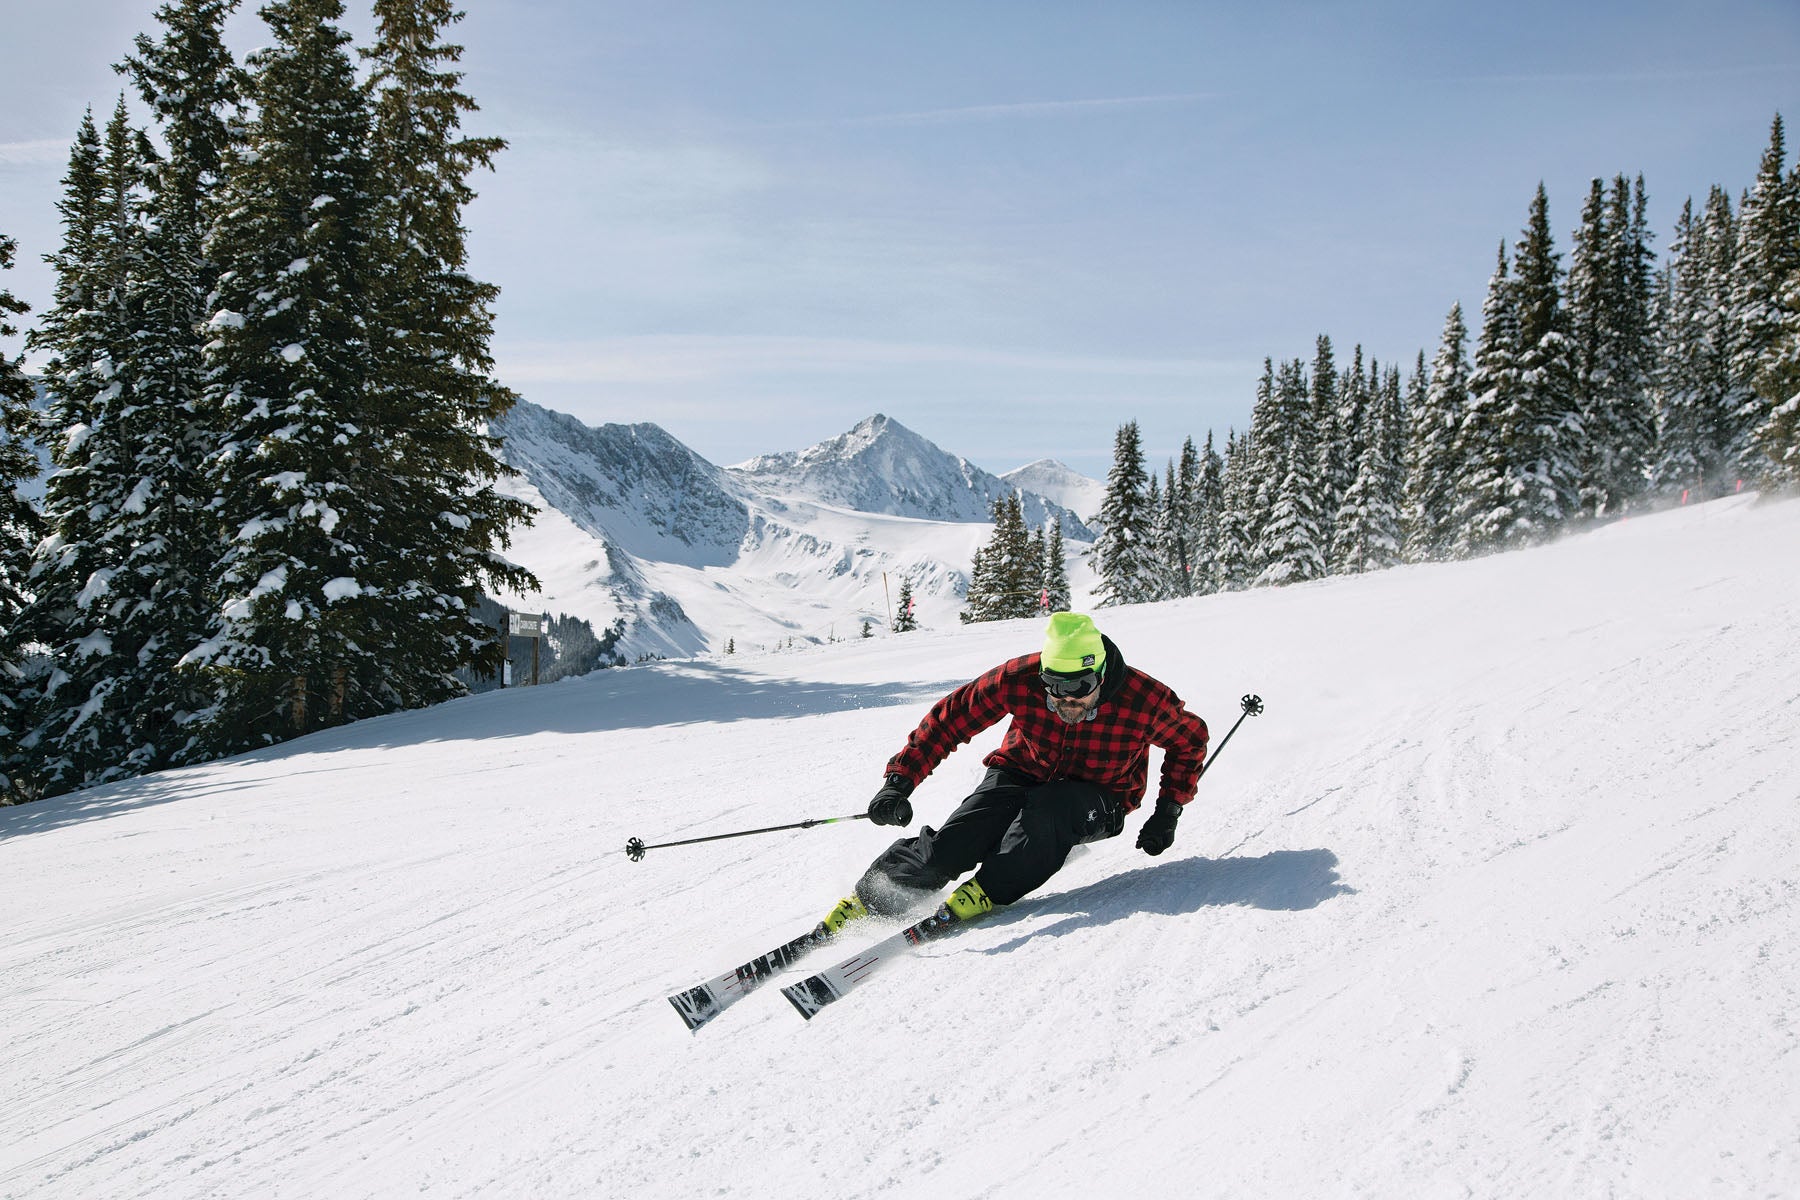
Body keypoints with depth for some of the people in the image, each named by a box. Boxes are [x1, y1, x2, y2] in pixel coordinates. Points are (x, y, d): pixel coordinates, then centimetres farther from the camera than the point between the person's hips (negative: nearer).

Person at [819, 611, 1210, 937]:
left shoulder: (1144, 700, -24)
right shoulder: (1019, 680, -23)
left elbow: (1191, 738, -3)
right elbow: (948, 718, -13)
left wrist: (1167, 813, -10)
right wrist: (899, 782, -21)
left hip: (1098, 801, -1)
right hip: (1020, 776, 1)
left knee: (1048, 809, -38)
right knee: (950, 845, -23)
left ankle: (984, 893, -31)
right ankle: (866, 900, -11)